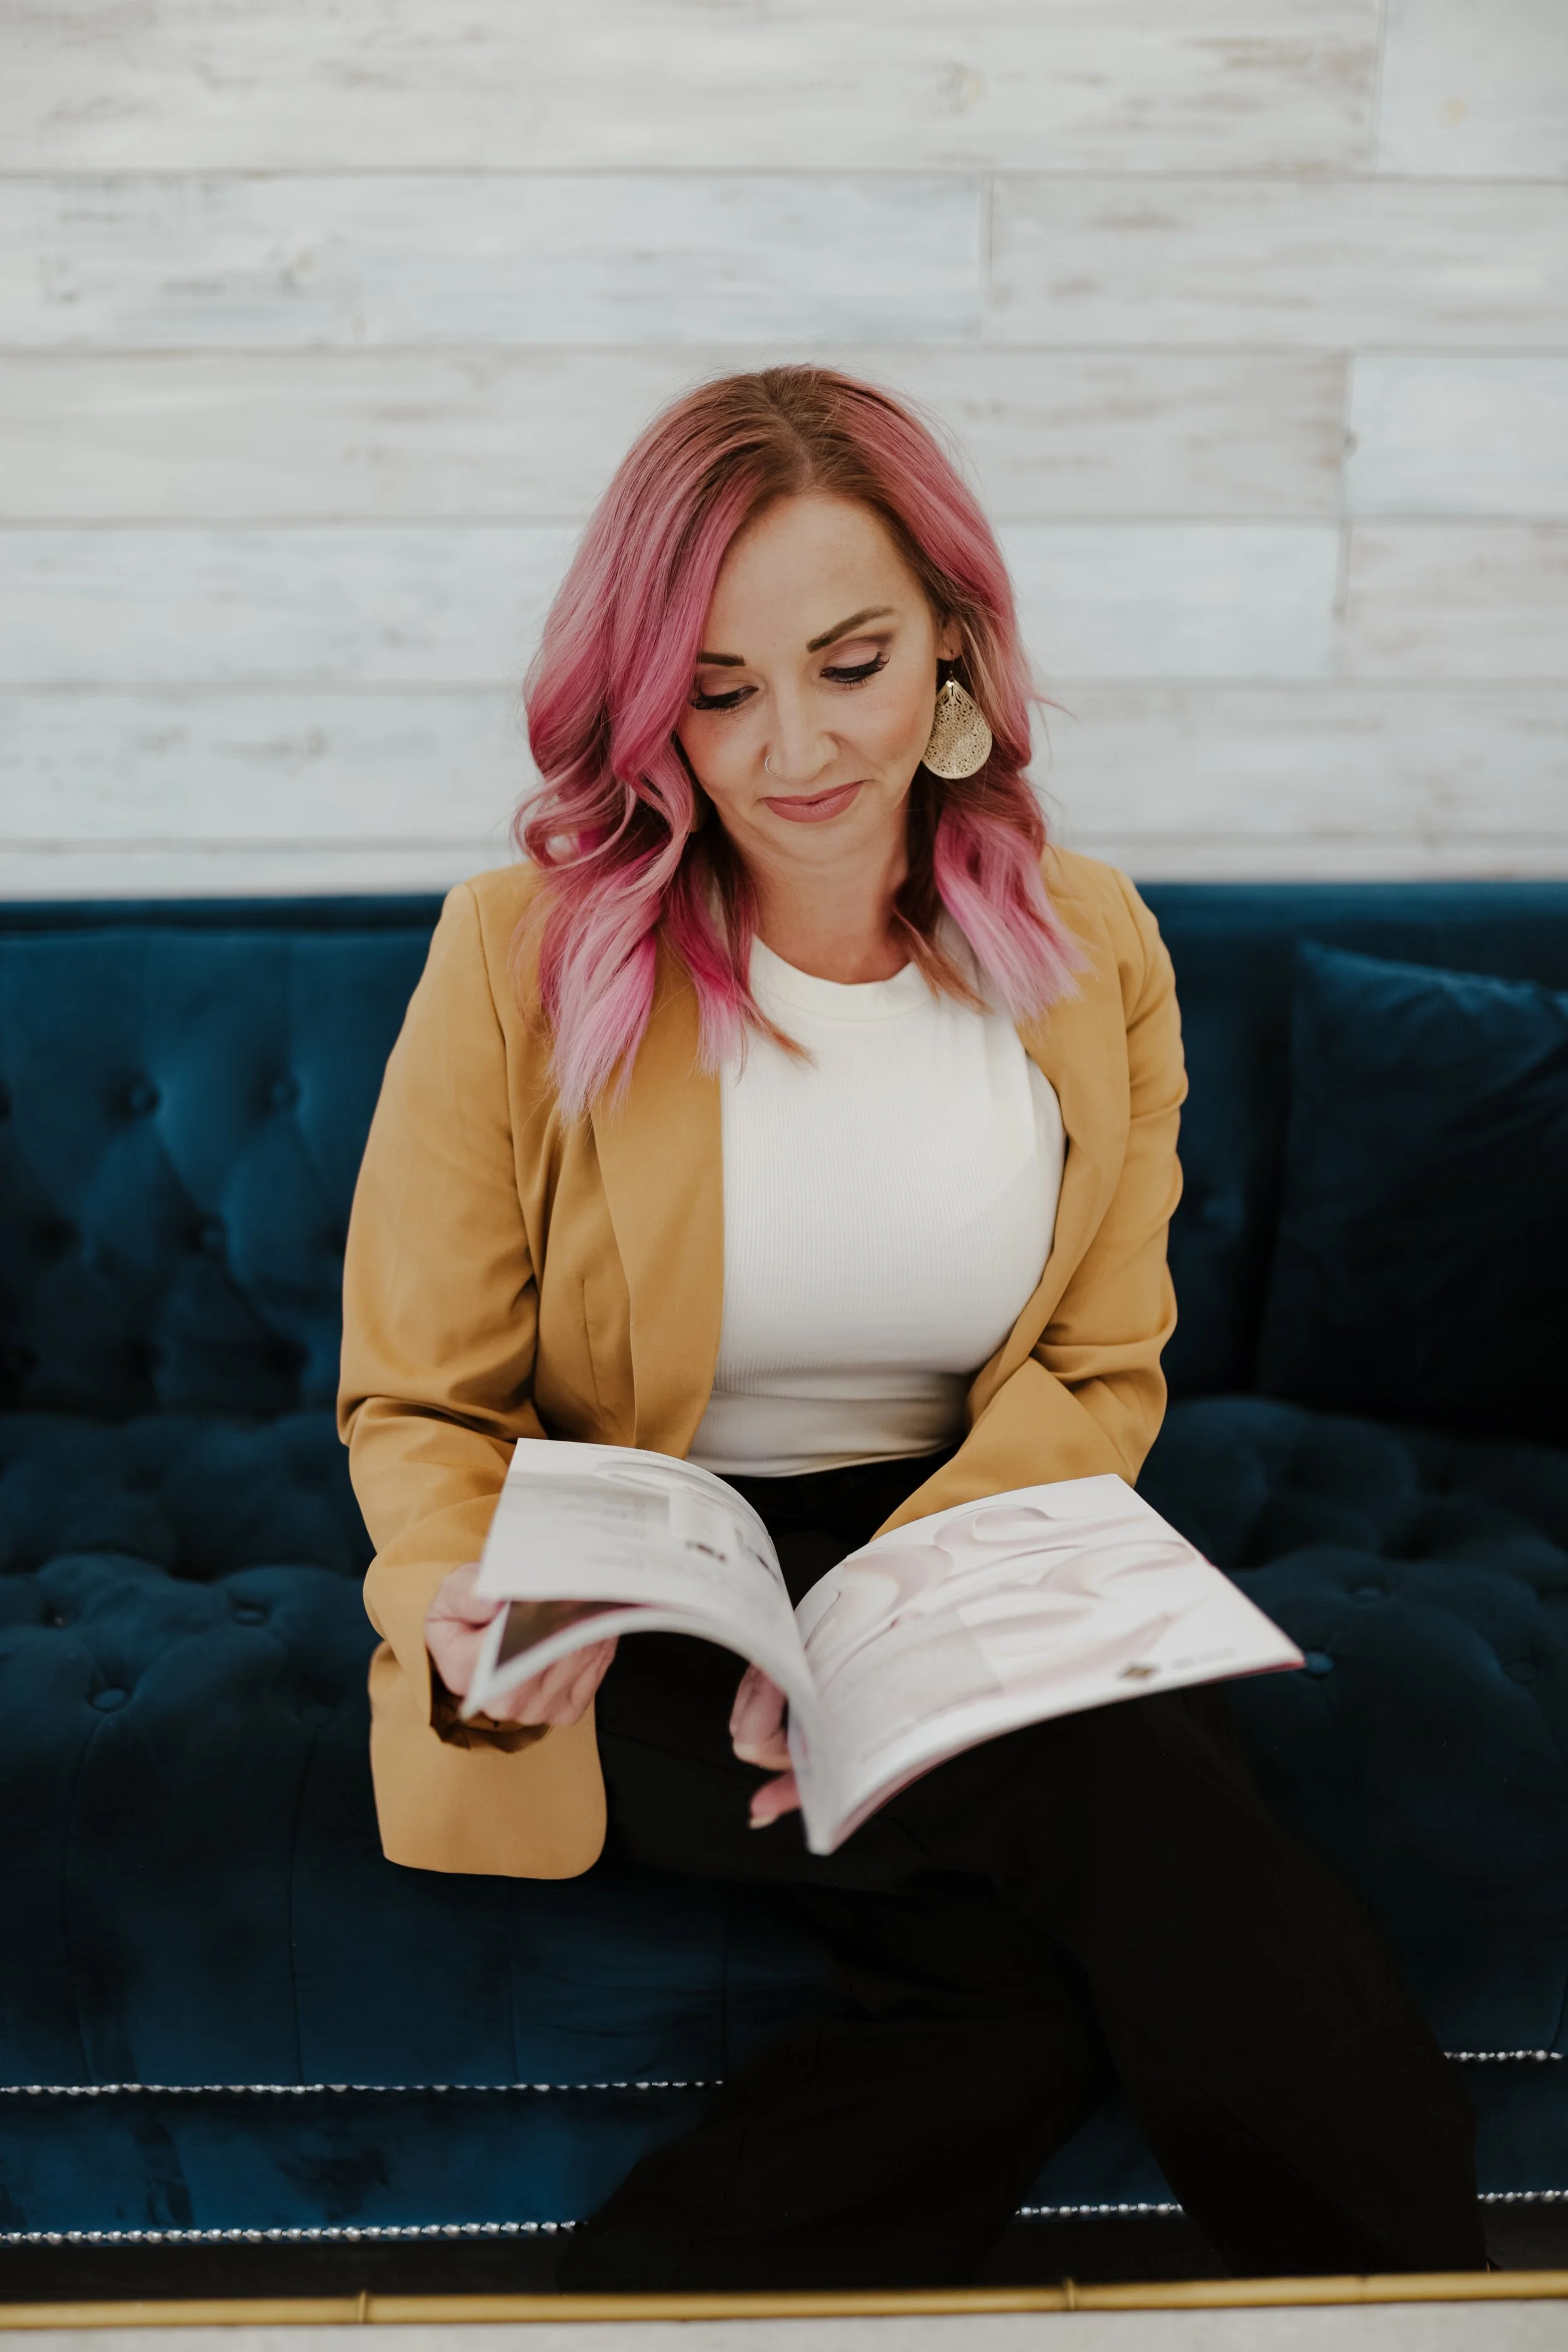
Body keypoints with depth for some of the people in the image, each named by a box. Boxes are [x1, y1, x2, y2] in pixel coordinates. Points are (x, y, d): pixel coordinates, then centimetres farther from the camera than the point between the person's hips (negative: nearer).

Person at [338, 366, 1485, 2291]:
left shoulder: (1089, 955, 2)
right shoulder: (523, 957, -7)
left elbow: (1094, 1382, 2)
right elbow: (420, 1404, -1)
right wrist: (462, 1612, -25)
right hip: (641, 1627, -3)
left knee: (1058, 1963, -30)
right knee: (1137, 1811, -27)